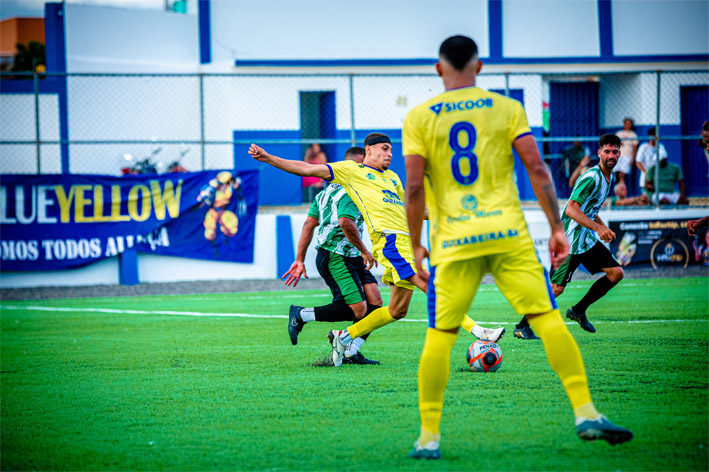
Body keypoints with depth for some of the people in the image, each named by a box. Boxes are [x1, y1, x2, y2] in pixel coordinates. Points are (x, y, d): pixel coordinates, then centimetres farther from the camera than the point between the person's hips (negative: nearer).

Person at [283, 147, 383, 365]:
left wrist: (300, 260, 14)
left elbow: (309, 224, 15)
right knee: (357, 310, -12)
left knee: (375, 302, 3)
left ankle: (350, 353, 6)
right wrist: (364, 250, -19)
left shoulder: (330, 190, 18)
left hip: (351, 257, 10)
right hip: (336, 257, -10)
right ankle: (300, 315, -1)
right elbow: (346, 223, -31)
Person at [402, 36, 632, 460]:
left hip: (452, 242, 0)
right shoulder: (506, 108, 7)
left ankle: (429, 437, 6)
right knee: (549, 318, 0)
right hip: (508, 234, 0)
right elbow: (538, 170, -1)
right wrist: (557, 228, 4)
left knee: (439, 337, 6)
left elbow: (415, 189, -2)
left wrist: (416, 246, 7)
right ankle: (586, 413, -9)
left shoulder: (419, 118, 5)